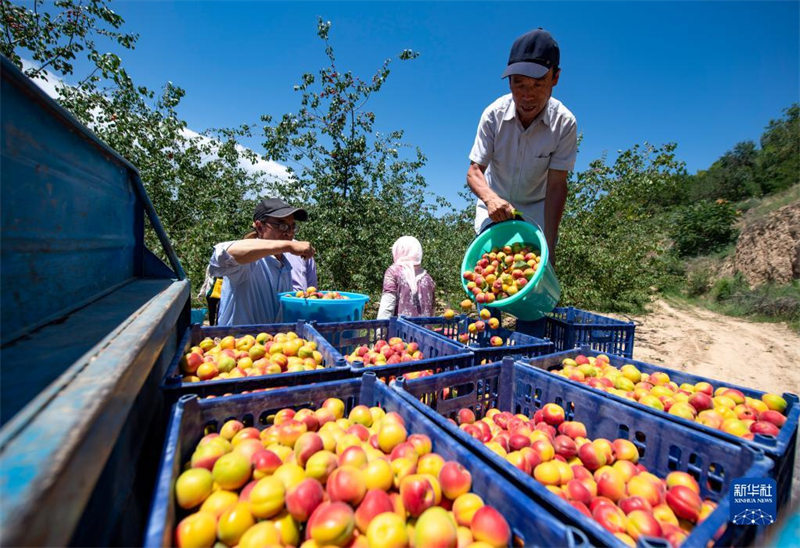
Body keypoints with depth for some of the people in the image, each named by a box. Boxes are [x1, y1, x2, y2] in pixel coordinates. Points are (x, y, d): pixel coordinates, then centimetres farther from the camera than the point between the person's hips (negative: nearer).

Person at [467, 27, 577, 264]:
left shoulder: (565, 123, -21)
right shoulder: (494, 114, -20)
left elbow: (556, 186, -22)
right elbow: (474, 171, -20)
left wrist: (550, 243, -29)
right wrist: (490, 198, -43)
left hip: (537, 207, 0)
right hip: (495, 203, 0)